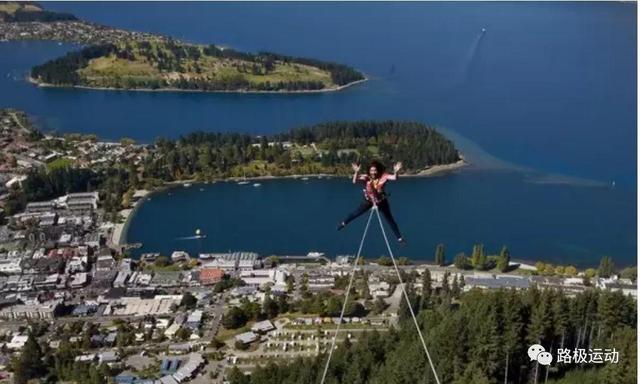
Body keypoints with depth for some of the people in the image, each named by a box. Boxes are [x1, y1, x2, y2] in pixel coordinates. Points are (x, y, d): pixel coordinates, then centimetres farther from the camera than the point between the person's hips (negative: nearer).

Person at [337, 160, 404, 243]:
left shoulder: (383, 176, -26)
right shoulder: (366, 177, -24)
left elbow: (394, 178, -39)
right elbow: (354, 181, -37)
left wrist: (396, 172, -60)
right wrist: (356, 172, -54)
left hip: (381, 201, -1)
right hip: (368, 200, 1)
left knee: (390, 219, 8)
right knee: (356, 213, 15)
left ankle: (399, 237, 18)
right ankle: (344, 223, 44)